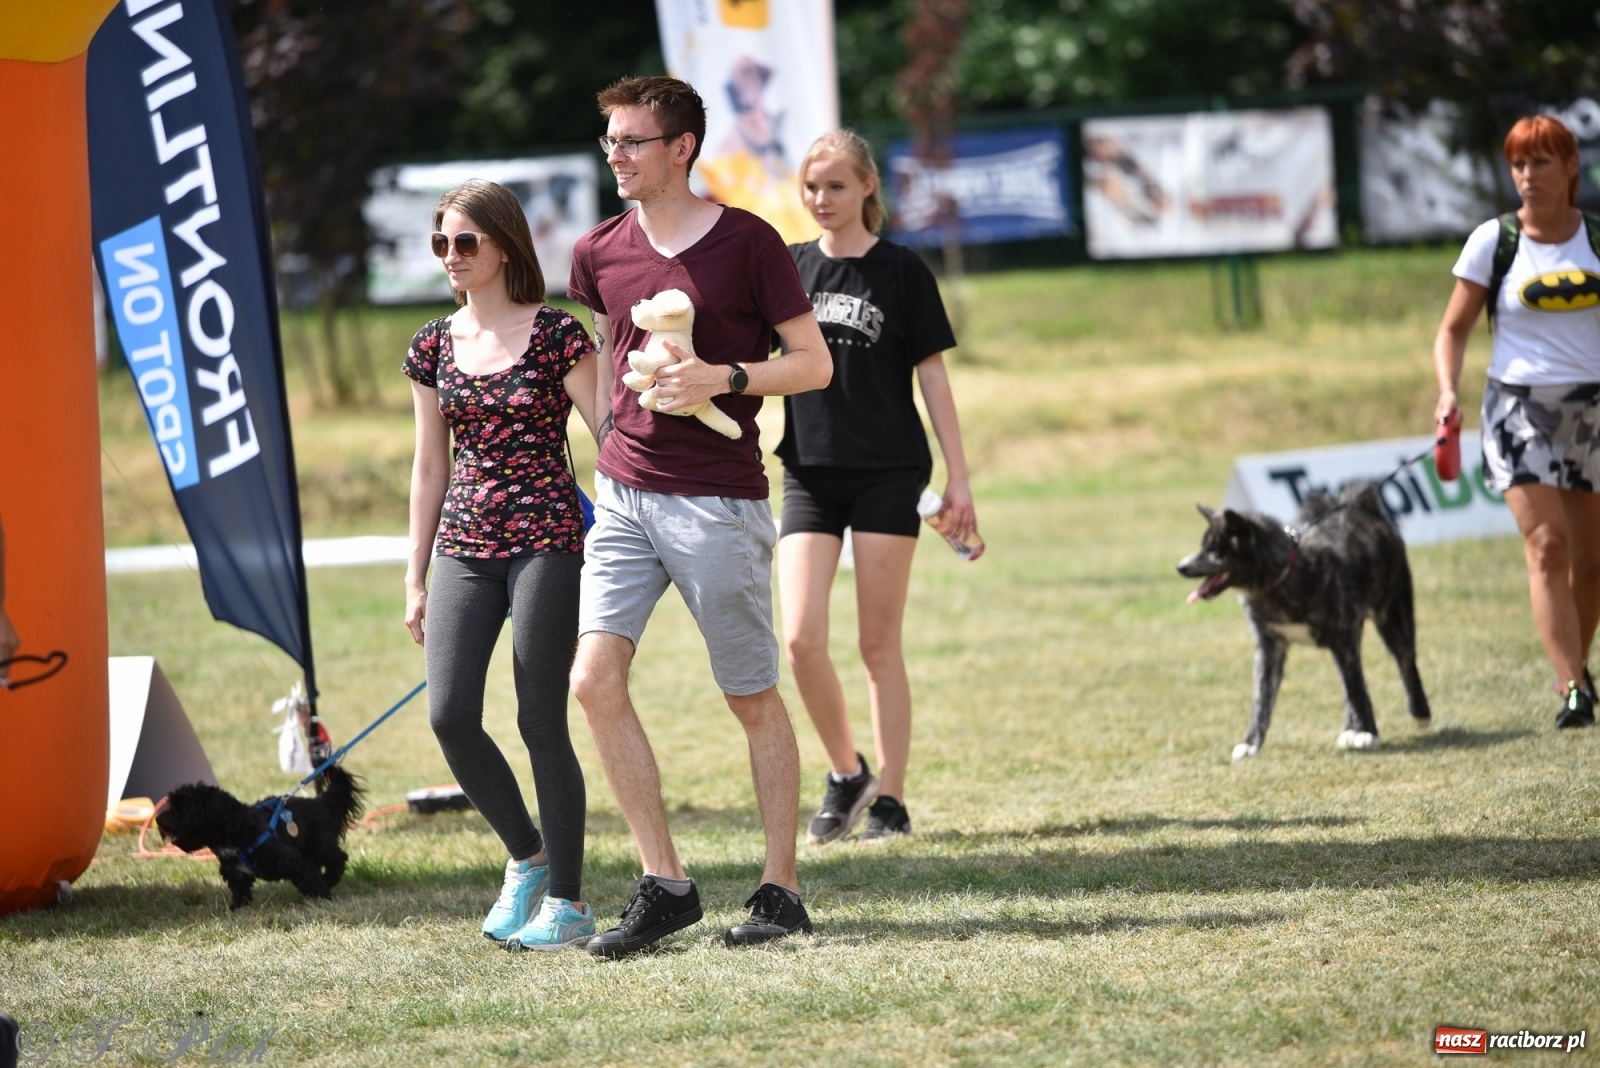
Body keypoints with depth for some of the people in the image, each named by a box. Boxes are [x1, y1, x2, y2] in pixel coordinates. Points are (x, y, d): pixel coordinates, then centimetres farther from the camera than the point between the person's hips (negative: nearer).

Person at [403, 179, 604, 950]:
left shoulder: (556, 336, -4)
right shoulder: (434, 348, 11)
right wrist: (416, 579, 15)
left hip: (546, 540, -5)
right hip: (464, 546, 5)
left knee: (541, 721, -5)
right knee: (449, 714, -8)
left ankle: (567, 900, 4)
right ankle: (526, 856, 14)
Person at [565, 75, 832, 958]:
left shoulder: (746, 243, -6)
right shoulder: (599, 253, 8)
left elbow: (813, 363, -3)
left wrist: (723, 377, -17)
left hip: (718, 499, -5)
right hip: (623, 494, 5)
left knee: (753, 699, 4)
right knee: (593, 678, -9)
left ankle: (779, 889, 15)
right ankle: (663, 884, -1)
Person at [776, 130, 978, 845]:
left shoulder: (900, 270, 0)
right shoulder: (788, 268, 8)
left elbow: (932, 376, 1)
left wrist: (958, 477, -2)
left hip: (888, 473, -3)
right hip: (810, 472, 3)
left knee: (878, 646, 0)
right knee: (800, 639, -10)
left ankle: (888, 799, 7)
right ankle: (845, 773, 11)